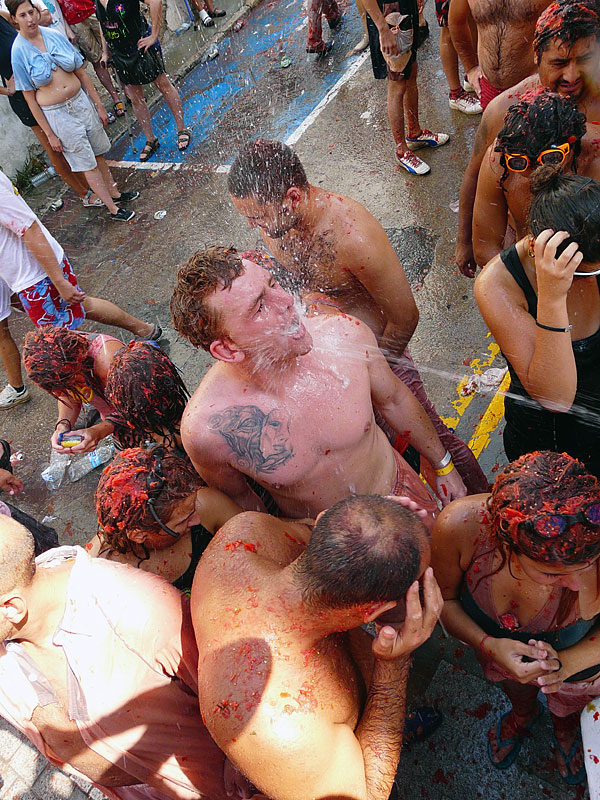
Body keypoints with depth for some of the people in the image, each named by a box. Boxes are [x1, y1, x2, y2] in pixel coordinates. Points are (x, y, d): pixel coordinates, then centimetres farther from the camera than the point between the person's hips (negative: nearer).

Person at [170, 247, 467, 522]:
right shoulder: (206, 428, -34)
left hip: (397, 489, 2)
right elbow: (235, 496, -10)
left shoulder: (344, 334, -26)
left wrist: (443, 465, 10)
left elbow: (393, 399, -4)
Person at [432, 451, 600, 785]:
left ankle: (566, 725, 74)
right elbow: (444, 599, -20)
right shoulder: (459, 527, -44)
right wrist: (488, 645, -36)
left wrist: (567, 662, -37)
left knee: (568, 712, 37)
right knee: (518, 696, 38)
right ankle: (524, 714, 74)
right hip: (500, 648, 1)